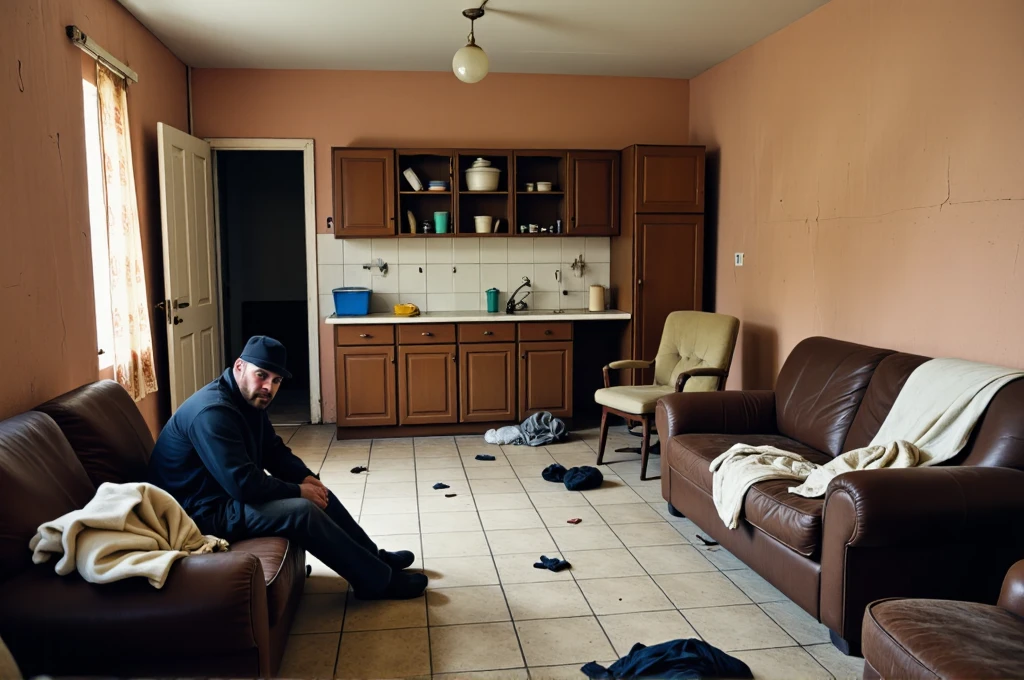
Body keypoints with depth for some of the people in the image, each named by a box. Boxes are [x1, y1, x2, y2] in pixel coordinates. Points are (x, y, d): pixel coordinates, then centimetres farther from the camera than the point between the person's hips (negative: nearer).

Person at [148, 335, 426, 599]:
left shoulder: (250, 400, 5)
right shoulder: (213, 412, -27)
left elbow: (275, 451, 15)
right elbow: (243, 484, -33)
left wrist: (306, 478, -5)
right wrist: (298, 490, -19)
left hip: (229, 493, 11)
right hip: (201, 510, -11)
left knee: (317, 492, 7)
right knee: (302, 510, -23)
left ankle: (374, 558, 17)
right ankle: (378, 580, -12)